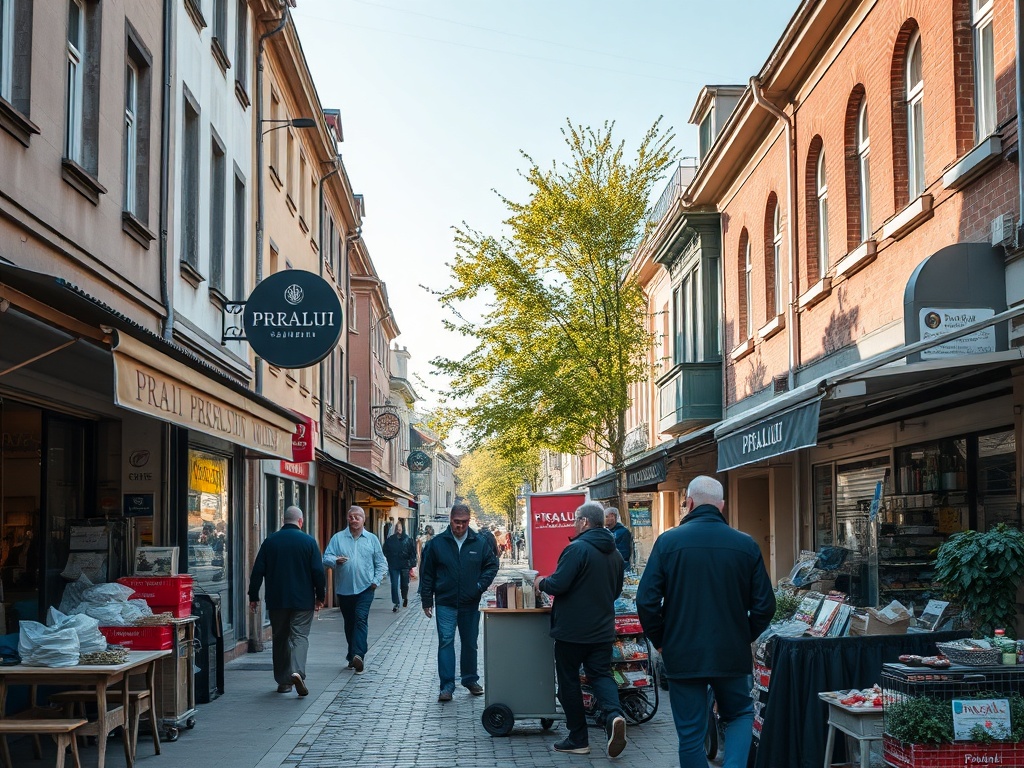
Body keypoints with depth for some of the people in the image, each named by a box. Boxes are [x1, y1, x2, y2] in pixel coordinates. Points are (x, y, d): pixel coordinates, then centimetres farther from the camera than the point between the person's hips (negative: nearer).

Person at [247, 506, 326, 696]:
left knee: (280, 638, 12)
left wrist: (253, 596, 9)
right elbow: (318, 571, -5)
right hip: (303, 600, -2)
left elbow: (257, 571, 1)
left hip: (276, 601, 2)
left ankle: (283, 681, 15)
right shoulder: (309, 541, -4)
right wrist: (320, 596, 6)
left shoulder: (270, 541, 1)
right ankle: (297, 672, -23)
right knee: (300, 636, 0)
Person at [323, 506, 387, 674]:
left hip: (365, 588, -2)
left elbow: (381, 563, 11)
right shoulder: (337, 538, 5)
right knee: (349, 623, 10)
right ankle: (353, 656, 22)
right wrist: (336, 561, -23)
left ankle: (357, 654, -26)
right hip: (344, 589, 2)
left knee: (361, 620, -16)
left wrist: (376, 580, -2)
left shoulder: (372, 539, 7)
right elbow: (326, 558, -1)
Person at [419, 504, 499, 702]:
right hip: (445, 603, -2)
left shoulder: (479, 543, 1)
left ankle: (470, 680, 29)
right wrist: (427, 600, 1)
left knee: (470, 643, 13)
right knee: (446, 642, -8)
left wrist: (481, 585, -6)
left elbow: (492, 565, 9)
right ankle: (447, 686, -6)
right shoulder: (437, 543, -2)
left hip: (470, 604, 2)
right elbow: (427, 573, 2)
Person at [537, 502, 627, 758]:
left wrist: (542, 583, -1)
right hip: (603, 629, 6)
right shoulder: (614, 553, 10)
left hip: (572, 629, -6)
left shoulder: (577, 548, -16)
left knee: (569, 681, 6)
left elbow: (558, 585, -21)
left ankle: (578, 739, 10)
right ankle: (613, 714, -20)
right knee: (600, 674, 9)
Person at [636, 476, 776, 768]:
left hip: (683, 655, -1)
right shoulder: (746, 545, -3)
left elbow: (647, 601, -10)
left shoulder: (668, 541, -8)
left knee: (691, 735, 9)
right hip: (731, 654, 1)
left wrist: (660, 641, 6)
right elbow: (765, 605, -1)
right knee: (740, 714, 23)